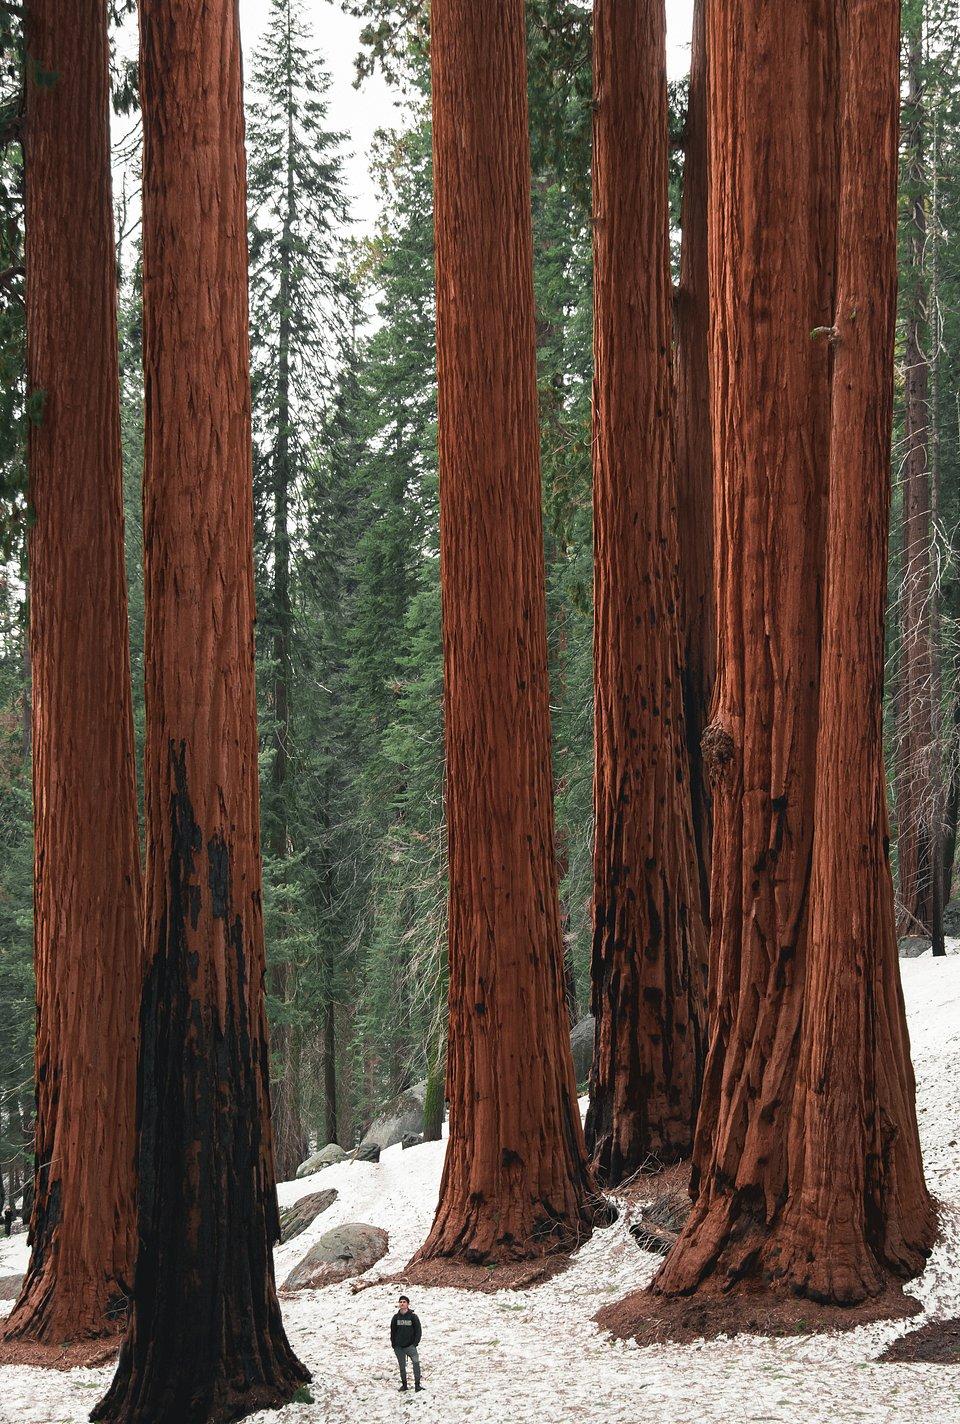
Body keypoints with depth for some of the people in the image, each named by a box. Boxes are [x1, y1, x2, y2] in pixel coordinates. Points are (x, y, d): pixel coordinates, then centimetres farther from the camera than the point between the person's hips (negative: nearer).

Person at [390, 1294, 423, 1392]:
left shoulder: (413, 1317, -1)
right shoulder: (396, 1317, 6)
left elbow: (418, 1331, 1)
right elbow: (392, 1331, 12)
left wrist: (415, 1343, -6)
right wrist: (393, 1344, 5)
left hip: (410, 1346, -3)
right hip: (399, 1347, 3)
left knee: (416, 1363, -18)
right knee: (402, 1366, 9)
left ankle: (417, 1384, -16)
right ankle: (404, 1384, 22)